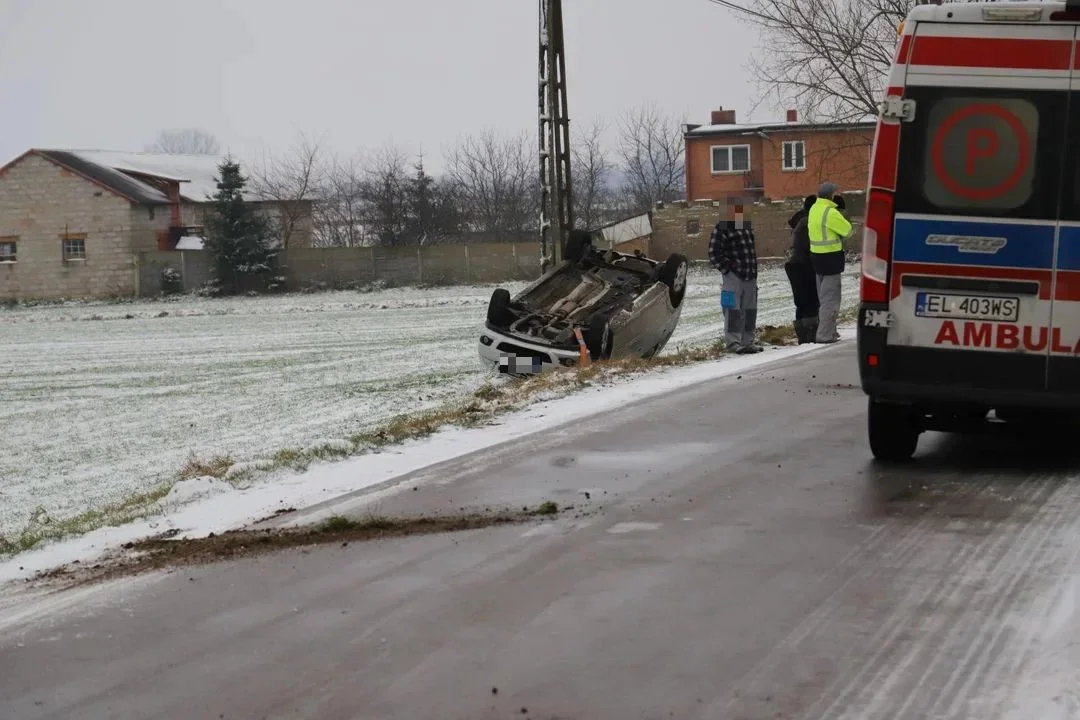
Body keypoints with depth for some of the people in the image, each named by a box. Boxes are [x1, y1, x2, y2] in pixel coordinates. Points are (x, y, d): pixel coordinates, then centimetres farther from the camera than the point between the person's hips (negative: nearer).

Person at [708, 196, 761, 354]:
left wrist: (754, 270, 16)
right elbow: (714, 254, -10)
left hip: (750, 276, 7)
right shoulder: (722, 229, -7)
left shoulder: (748, 227, 17)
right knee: (733, 309, -7)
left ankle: (748, 340, 18)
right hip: (733, 276, -7)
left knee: (750, 309, 10)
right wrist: (727, 269, -12)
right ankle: (732, 342, -4)